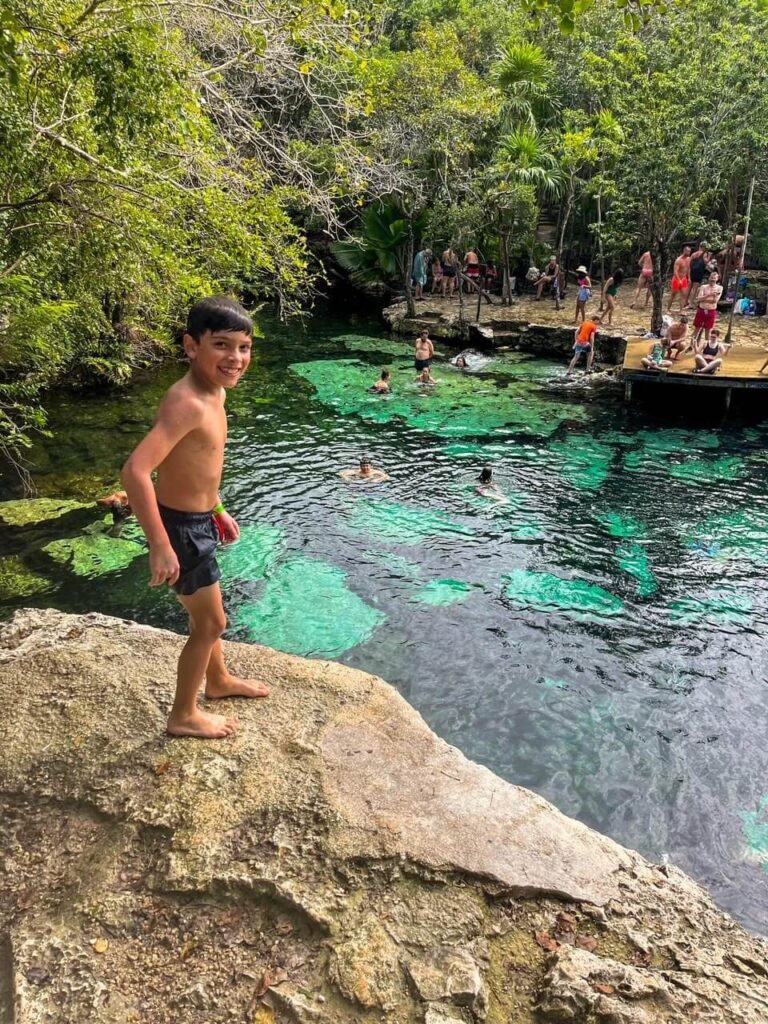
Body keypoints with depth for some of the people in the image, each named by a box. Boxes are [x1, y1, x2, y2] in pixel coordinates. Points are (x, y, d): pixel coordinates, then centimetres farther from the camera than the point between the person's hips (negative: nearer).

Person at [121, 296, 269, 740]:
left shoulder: (215, 392, 1)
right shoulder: (188, 402, -29)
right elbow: (136, 470, -38)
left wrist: (218, 509, 23)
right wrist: (161, 545, -34)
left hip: (199, 519, 9)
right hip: (182, 526, -9)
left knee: (208, 613, 27)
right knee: (212, 622, 7)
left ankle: (219, 680, 51)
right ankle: (184, 715, 27)